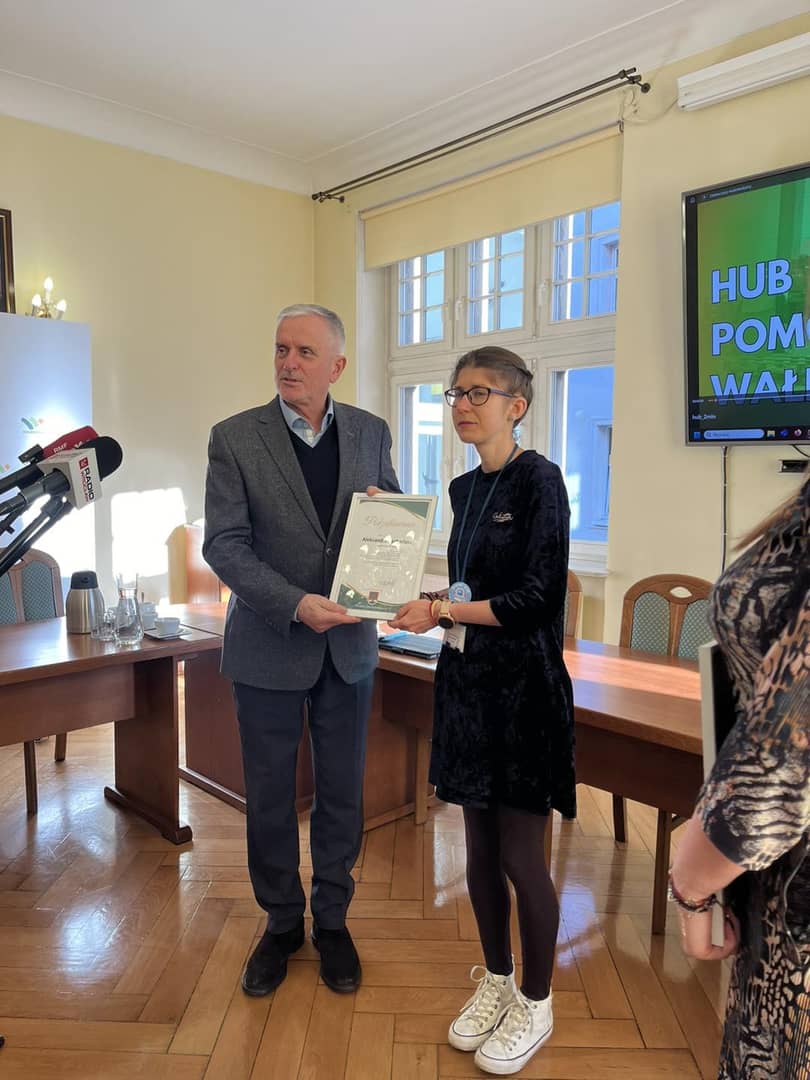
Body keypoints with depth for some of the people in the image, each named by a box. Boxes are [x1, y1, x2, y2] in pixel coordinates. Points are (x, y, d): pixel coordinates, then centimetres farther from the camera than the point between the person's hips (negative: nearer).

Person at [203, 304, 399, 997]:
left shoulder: (371, 433, 2)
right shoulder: (235, 438, -6)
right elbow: (224, 544, -12)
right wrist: (296, 604, -24)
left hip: (349, 644, 2)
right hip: (269, 645, -2)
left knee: (342, 793, 14)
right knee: (270, 797, 12)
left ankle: (332, 921, 35)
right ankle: (281, 922, 35)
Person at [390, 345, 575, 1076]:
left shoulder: (539, 479, -11)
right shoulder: (465, 488, 10)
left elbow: (537, 597, -17)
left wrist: (441, 612, -21)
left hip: (521, 686, -6)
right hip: (466, 679, 7)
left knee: (520, 856, 5)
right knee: (480, 848, 16)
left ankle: (535, 1005, 28)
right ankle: (496, 981, 37)